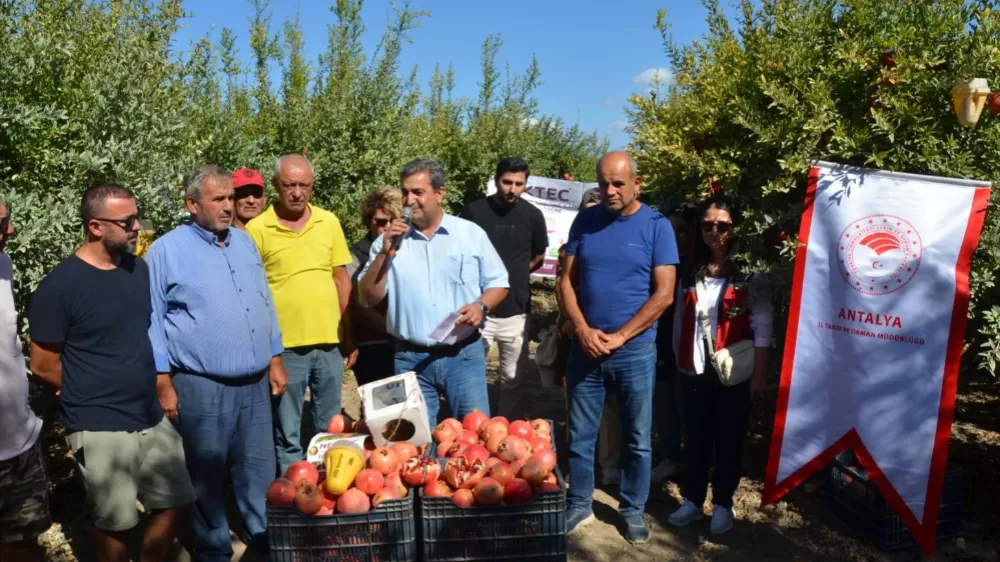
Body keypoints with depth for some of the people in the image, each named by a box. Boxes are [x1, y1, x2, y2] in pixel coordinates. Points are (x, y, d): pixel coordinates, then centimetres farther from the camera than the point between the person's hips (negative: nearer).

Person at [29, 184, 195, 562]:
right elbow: (44, 367, -9)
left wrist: (158, 386, 8)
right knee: (116, 523, 9)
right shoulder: (59, 287, -15)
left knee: (177, 503, 15)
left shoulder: (139, 269, 3)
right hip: (100, 428, -6)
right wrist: (91, 396, 2)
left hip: (152, 418, 6)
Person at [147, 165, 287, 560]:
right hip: (202, 386, -4)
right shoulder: (167, 250, -6)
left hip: (255, 382, 5)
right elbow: (153, 321, -5)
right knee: (207, 473, 10)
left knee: (259, 468, 14)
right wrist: (163, 383, -8)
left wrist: (275, 359, 12)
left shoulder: (244, 242, 10)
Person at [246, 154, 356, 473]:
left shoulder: (329, 222, 4)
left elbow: (341, 280, 9)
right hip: (285, 346, -3)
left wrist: (349, 336, 8)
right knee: (287, 433, 9)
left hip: (329, 342, 3)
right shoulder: (257, 229, -6)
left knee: (331, 428, 17)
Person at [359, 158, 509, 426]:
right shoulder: (389, 240, 4)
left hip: (464, 356, -1)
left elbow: (498, 282, 8)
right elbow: (368, 299, -1)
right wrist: (385, 253, -12)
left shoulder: (471, 233, 2)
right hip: (411, 360, 1)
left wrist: (482, 305, -13)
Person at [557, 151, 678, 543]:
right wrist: (583, 330, -11)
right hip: (585, 347, 2)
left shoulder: (656, 226, -4)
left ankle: (633, 510, 30)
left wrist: (619, 337, -12)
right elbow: (567, 282, 3)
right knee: (580, 436, 11)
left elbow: (664, 294, -8)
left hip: (635, 352, -2)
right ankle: (579, 505, 29)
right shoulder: (585, 221, 3)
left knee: (637, 439, 12)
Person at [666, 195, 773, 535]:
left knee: (728, 441, 8)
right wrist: (679, 362, 11)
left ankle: (722, 504, 23)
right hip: (695, 372, 4)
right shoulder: (692, 272, 9)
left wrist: (759, 374, -10)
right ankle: (692, 500, 25)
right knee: (695, 440, 11)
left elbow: (762, 324, -8)